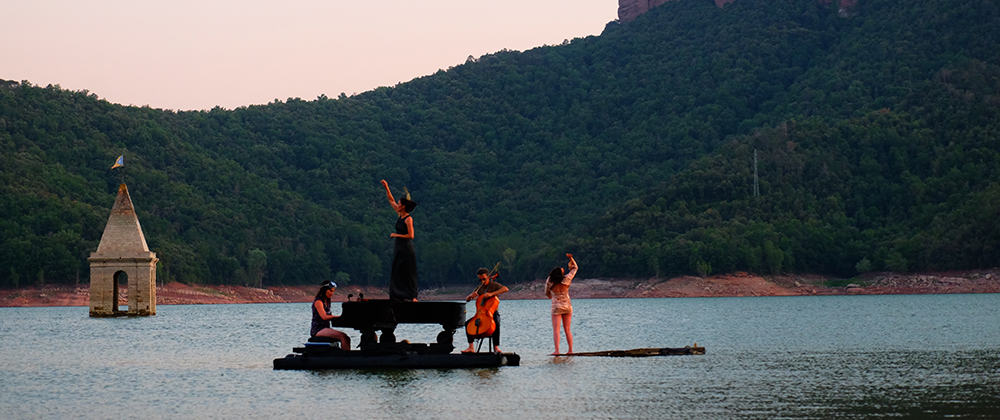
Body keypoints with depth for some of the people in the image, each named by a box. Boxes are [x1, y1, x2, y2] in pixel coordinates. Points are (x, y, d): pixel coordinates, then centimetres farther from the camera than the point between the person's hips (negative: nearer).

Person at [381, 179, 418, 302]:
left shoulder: (408, 219, -14)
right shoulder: (400, 215, 8)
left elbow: (411, 236, -19)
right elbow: (391, 200, 18)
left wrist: (395, 235, -12)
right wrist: (386, 187, 13)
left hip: (407, 249, -8)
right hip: (399, 248, 8)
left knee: (408, 273, -5)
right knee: (397, 272, 5)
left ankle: (412, 296, -2)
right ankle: (399, 295, 6)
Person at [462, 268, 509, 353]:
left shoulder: (494, 285, -3)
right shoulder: (480, 288, 12)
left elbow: (505, 289, -23)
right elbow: (467, 299, 12)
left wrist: (492, 294, -32)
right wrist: (471, 296, -13)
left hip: (493, 313, -5)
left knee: (496, 323, -37)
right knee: (467, 323, -15)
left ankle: (496, 347, -33)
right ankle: (471, 347, -15)